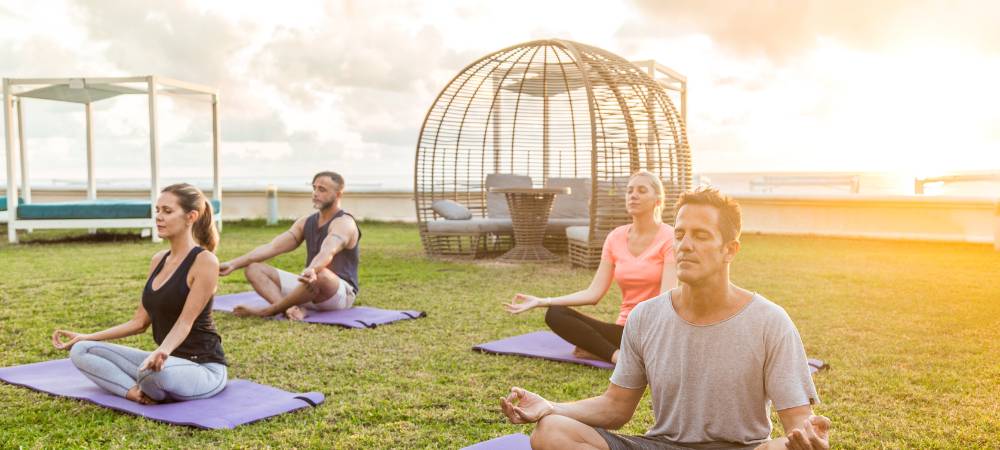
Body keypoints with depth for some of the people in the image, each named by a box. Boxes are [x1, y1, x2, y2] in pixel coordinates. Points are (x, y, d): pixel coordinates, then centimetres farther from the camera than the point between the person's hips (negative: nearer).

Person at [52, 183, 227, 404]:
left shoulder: (205, 261, -14)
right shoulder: (159, 260, 10)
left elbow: (185, 322, -22)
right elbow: (140, 321, 14)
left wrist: (163, 351, -40)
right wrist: (87, 337, 9)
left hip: (203, 367, -8)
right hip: (167, 360, 8)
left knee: (156, 371, -41)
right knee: (81, 351, -2)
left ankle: (144, 391, -8)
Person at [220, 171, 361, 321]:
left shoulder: (344, 223, -13)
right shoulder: (306, 222, 11)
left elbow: (327, 253, -35)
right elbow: (272, 247, 2)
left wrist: (312, 270, -56)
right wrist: (234, 264, -8)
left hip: (341, 293, -7)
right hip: (311, 286, 8)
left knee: (320, 275, -42)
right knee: (253, 269, -4)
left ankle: (267, 311, -22)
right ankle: (290, 309, -31)